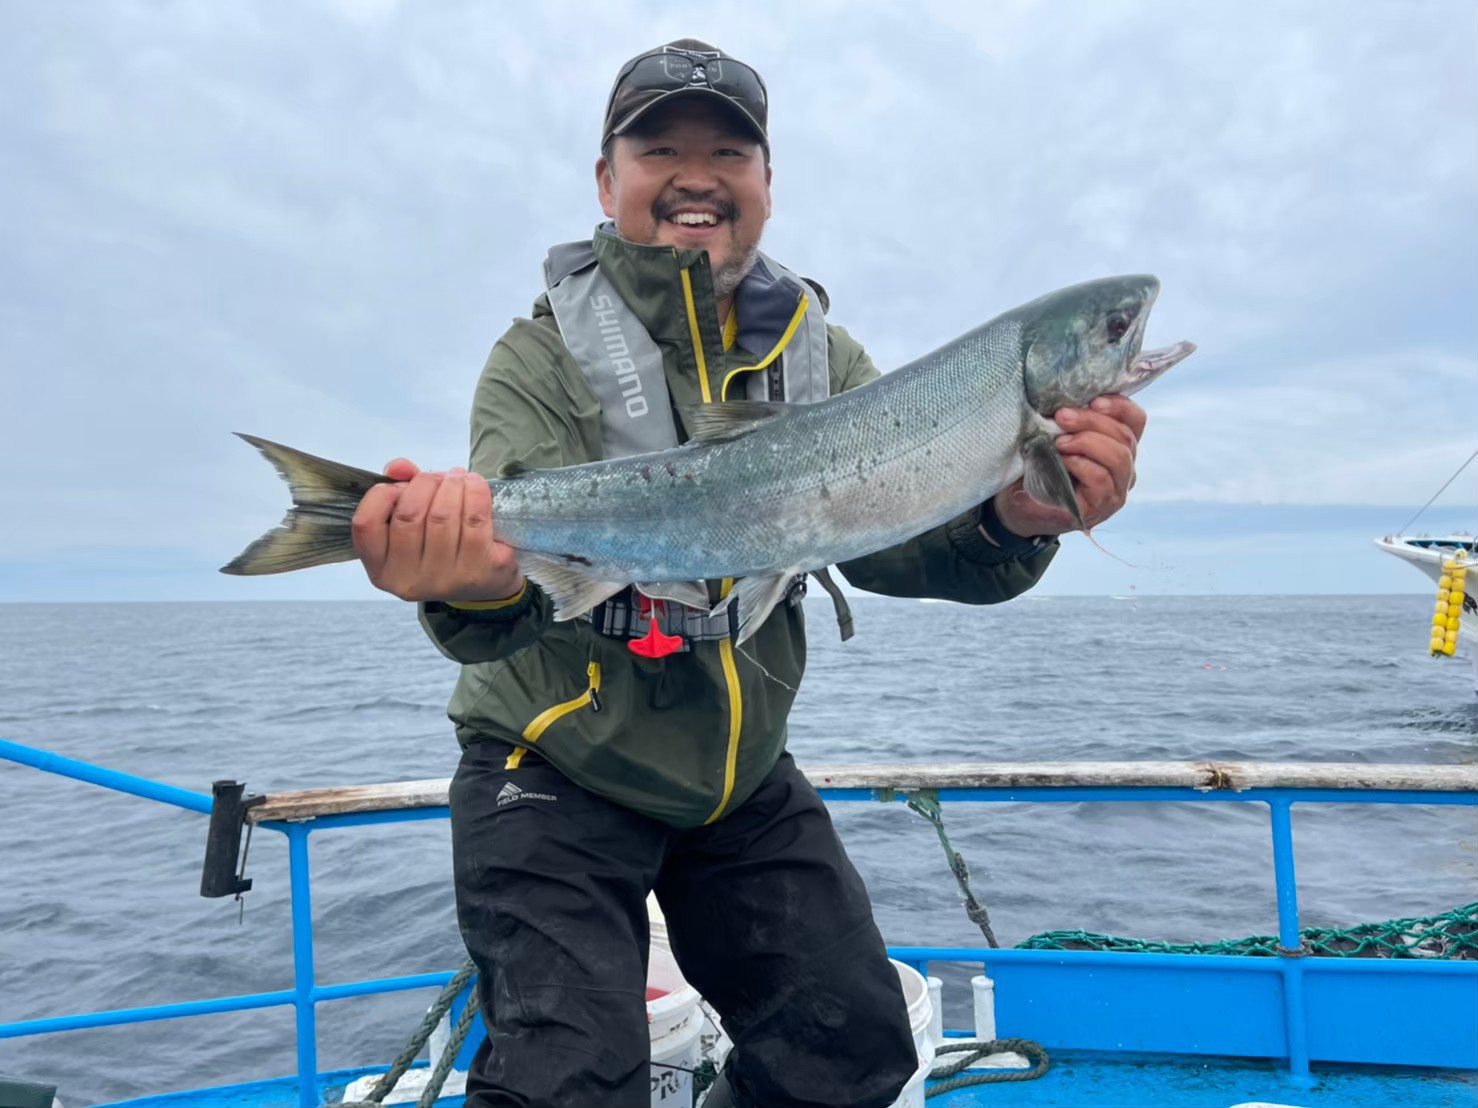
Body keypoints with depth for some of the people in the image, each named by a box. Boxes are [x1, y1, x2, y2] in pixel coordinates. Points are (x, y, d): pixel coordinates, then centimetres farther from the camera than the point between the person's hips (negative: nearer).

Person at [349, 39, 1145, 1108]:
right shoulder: (546, 356, -12)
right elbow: (524, 543, -29)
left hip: (744, 781, 5)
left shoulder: (822, 357, 0)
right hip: (560, 780, -4)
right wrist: (479, 587, -53)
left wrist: (1012, 520, -37)